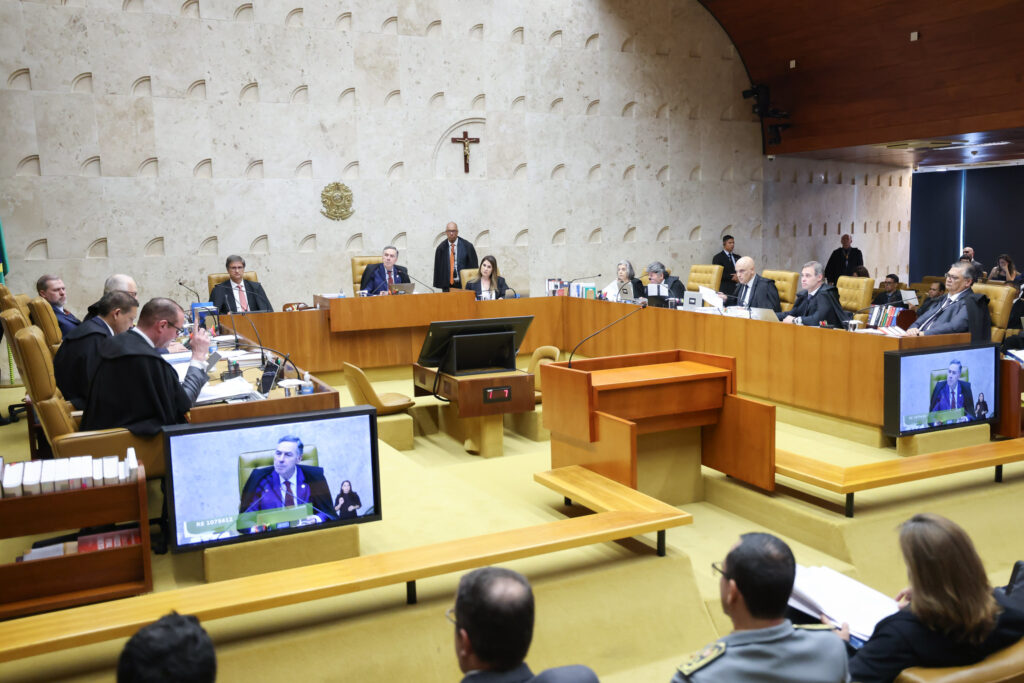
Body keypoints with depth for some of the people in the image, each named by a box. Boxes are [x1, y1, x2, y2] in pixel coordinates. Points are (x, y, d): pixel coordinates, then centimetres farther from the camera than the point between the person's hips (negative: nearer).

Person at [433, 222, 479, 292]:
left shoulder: (467, 246, -1)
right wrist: (439, 285, 1)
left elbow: (473, 265, 0)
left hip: (464, 285, -2)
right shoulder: (441, 248, 5)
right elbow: (438, 268, 8)